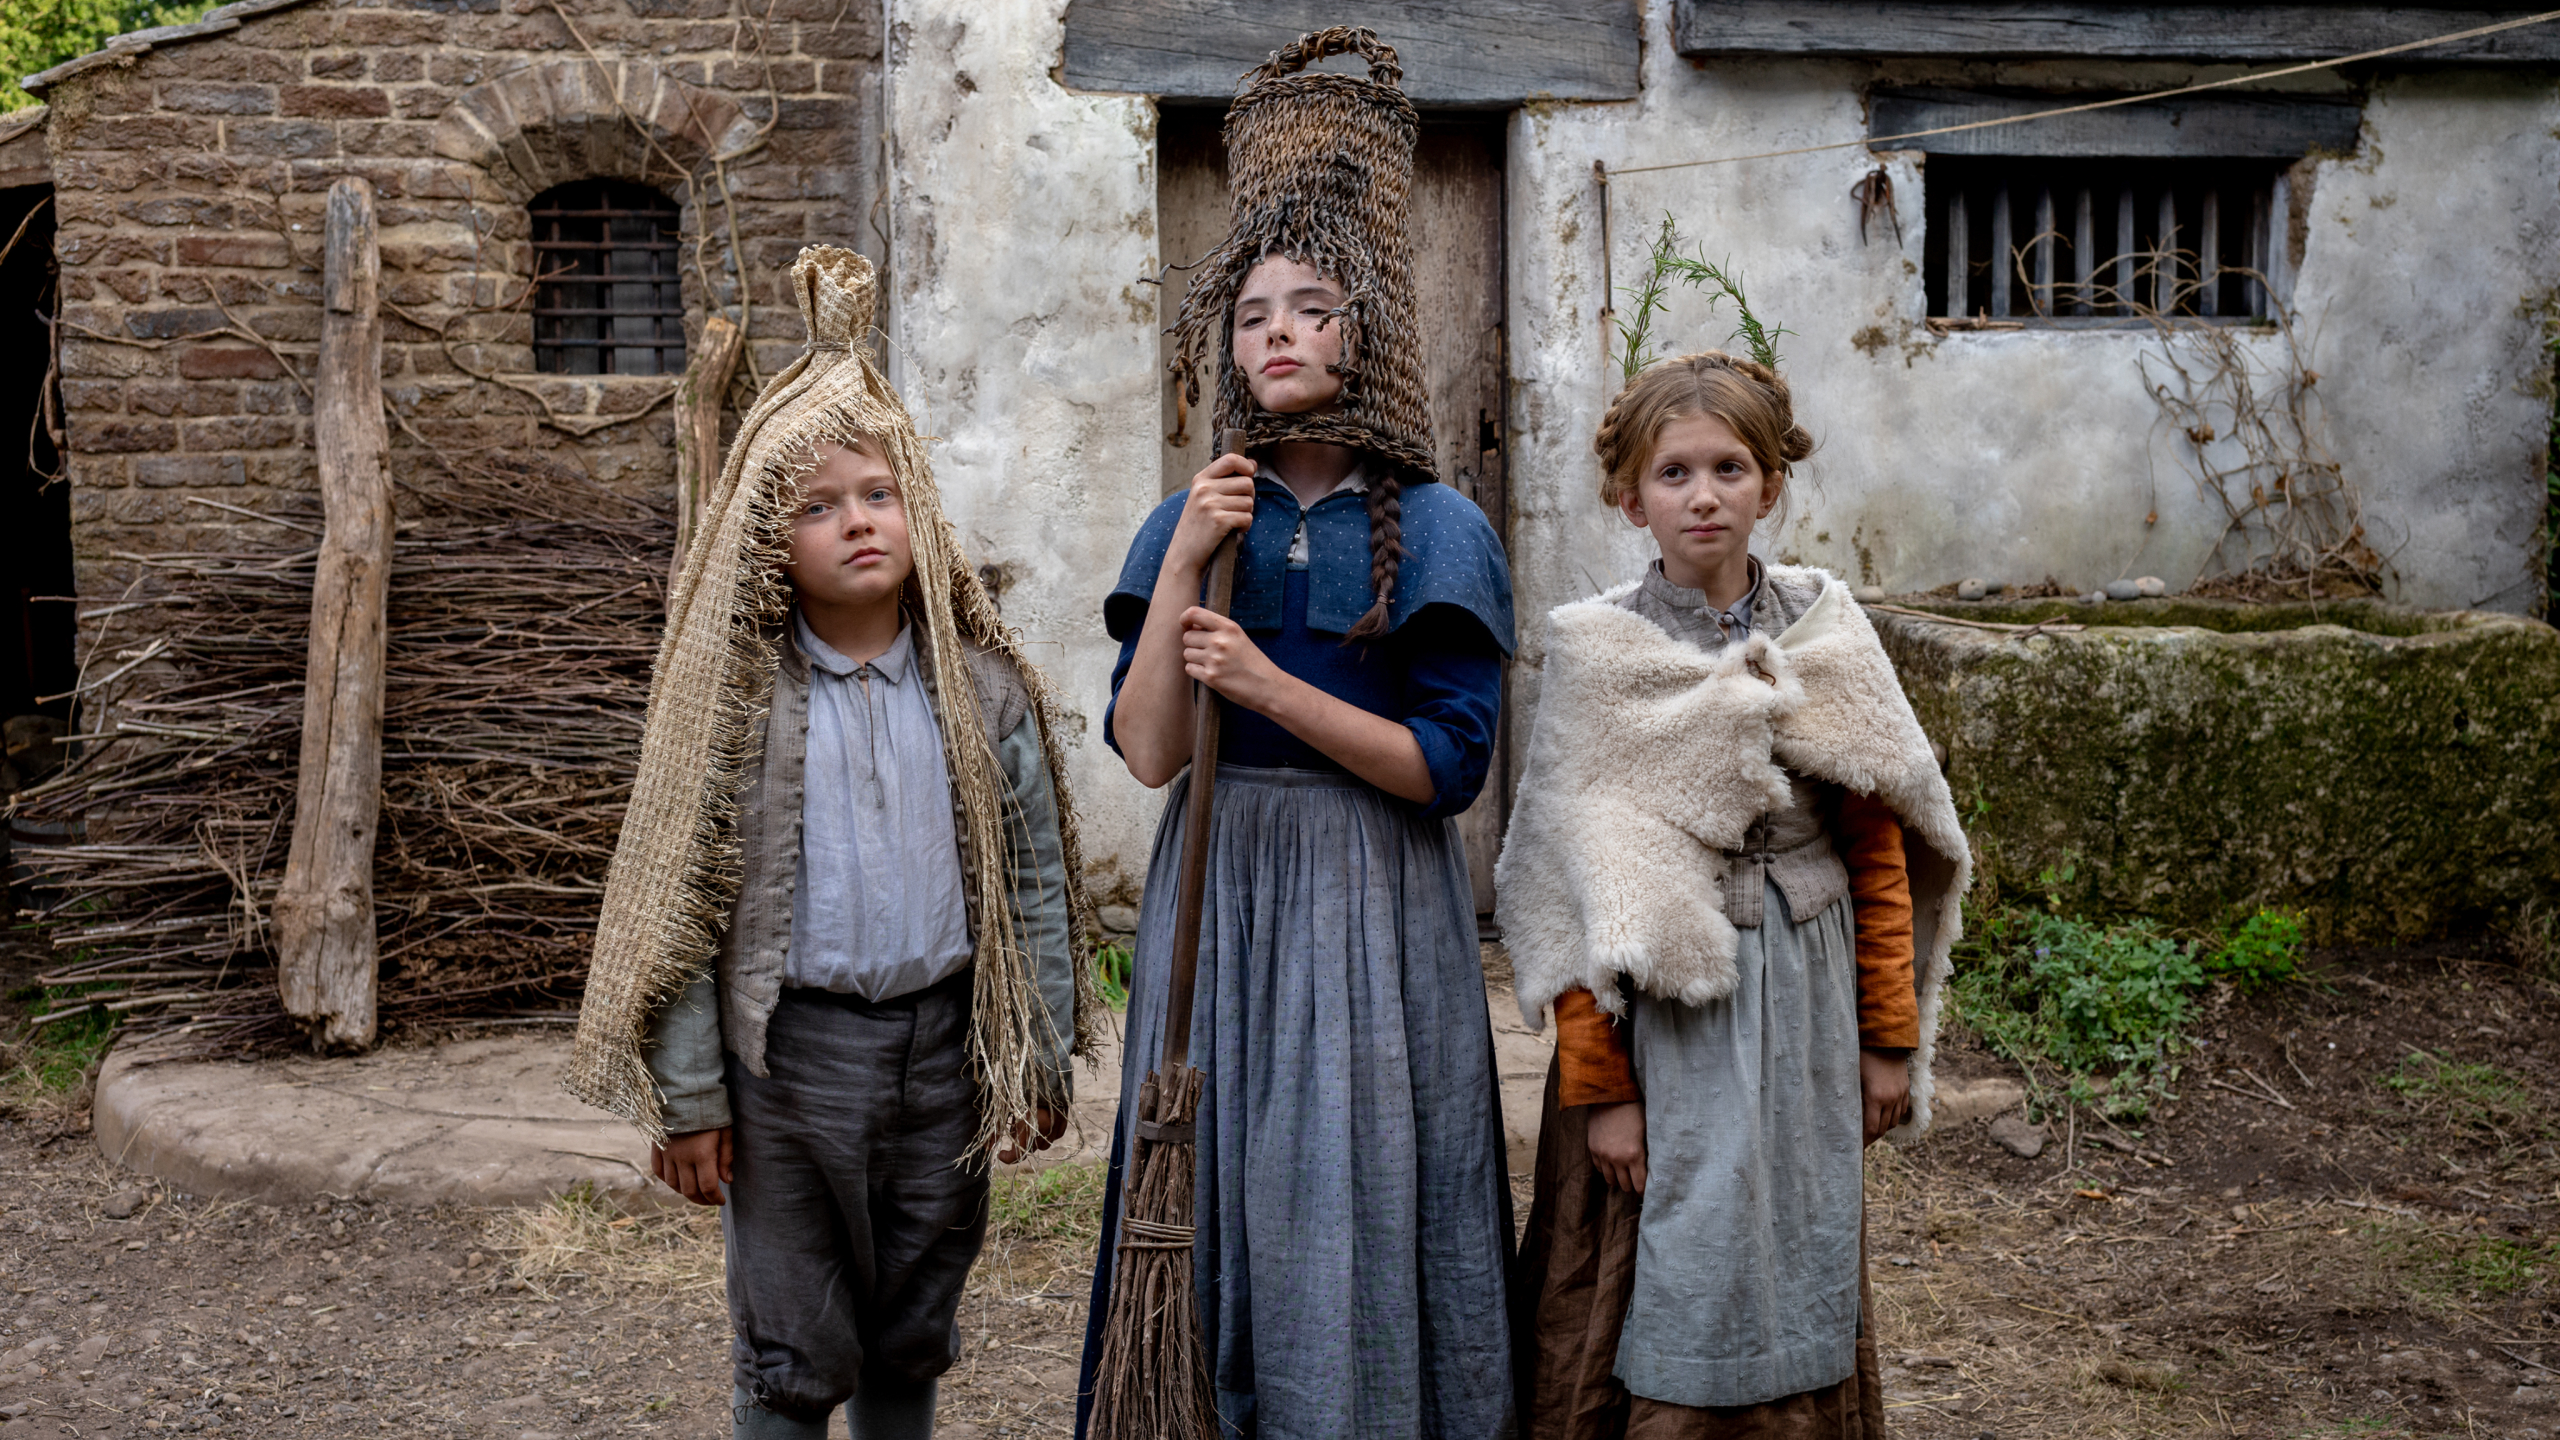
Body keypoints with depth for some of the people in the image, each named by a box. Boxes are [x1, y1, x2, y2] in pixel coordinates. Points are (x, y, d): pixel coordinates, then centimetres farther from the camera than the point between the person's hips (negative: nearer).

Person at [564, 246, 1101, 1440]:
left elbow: (1036, 878, 5)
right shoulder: (736, 699, -5)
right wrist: (689, 1095, -5)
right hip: (789, 1049, -2)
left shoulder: (982, 689, 1)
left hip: (945, 1041, 2)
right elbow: (679, 902, -4)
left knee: (913, 1338, 17)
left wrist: (1041, 1055, 5)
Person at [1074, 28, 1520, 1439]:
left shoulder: (1433, 529, -2)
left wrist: (1271, 687, -17)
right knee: (1221, 1196, 7)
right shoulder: (1189, 523, 5)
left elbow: (1450, 763, -9)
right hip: (1219, 890, 3)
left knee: (1354, 1198, 2)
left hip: (1372, 903, -2)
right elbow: (1146, 752, -4)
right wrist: (1184, 564, -13)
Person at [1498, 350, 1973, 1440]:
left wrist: (1888, 1035, 5)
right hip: (1661, 1011, -3)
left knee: (1796, 1278, 14)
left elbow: (1877, 848, 6)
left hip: (1803, 1003, 3)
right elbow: (1572, 887, -7)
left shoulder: (1826, 633, 2)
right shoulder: (1598, 653, -6)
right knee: (1661, 1293, 3)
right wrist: (1596, 1083, -10)